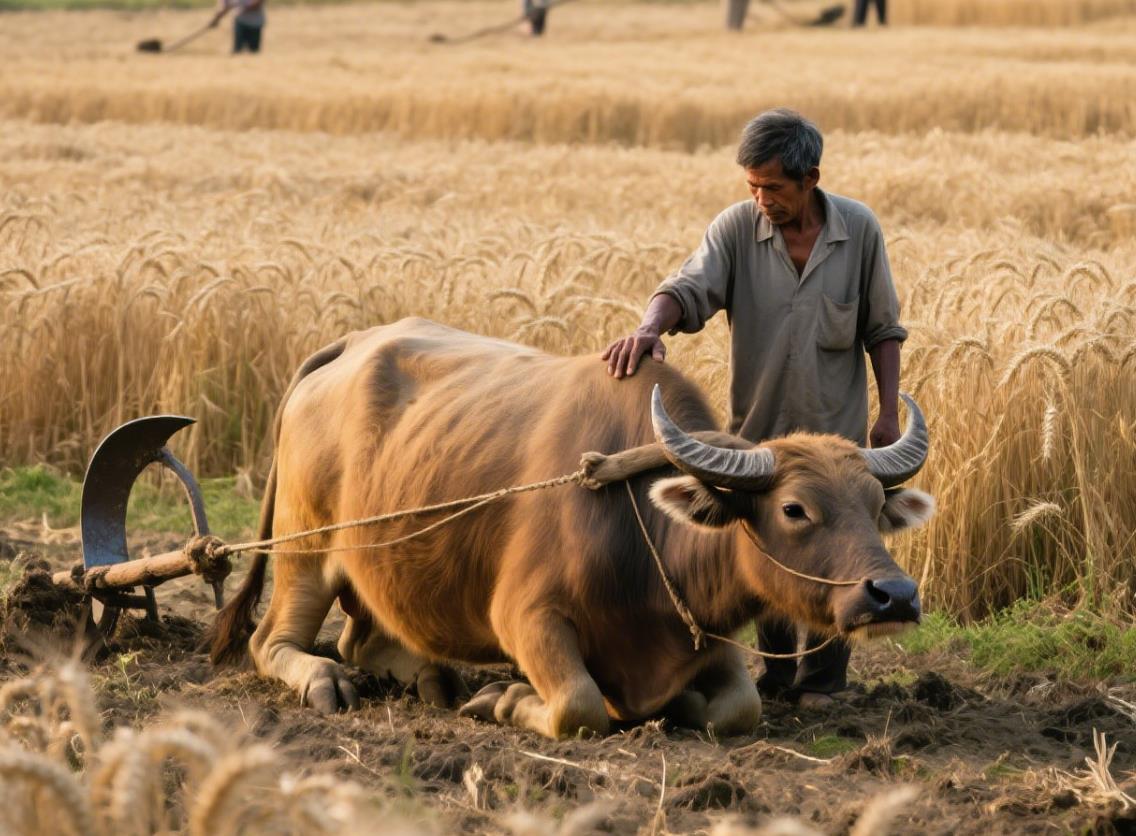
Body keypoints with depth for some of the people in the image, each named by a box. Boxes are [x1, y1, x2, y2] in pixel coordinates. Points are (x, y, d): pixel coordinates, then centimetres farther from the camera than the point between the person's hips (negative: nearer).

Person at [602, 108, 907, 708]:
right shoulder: (736, 229, -8)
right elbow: (688, 288, -22)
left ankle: (821, 682, 17)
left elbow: (883, 330, 1)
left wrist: (889, 413, -4)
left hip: (836, 432, -1)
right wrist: (650, 326, -43)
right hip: (758, 429, 1)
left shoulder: (859, 230, -7)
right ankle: (777, 675, 26)